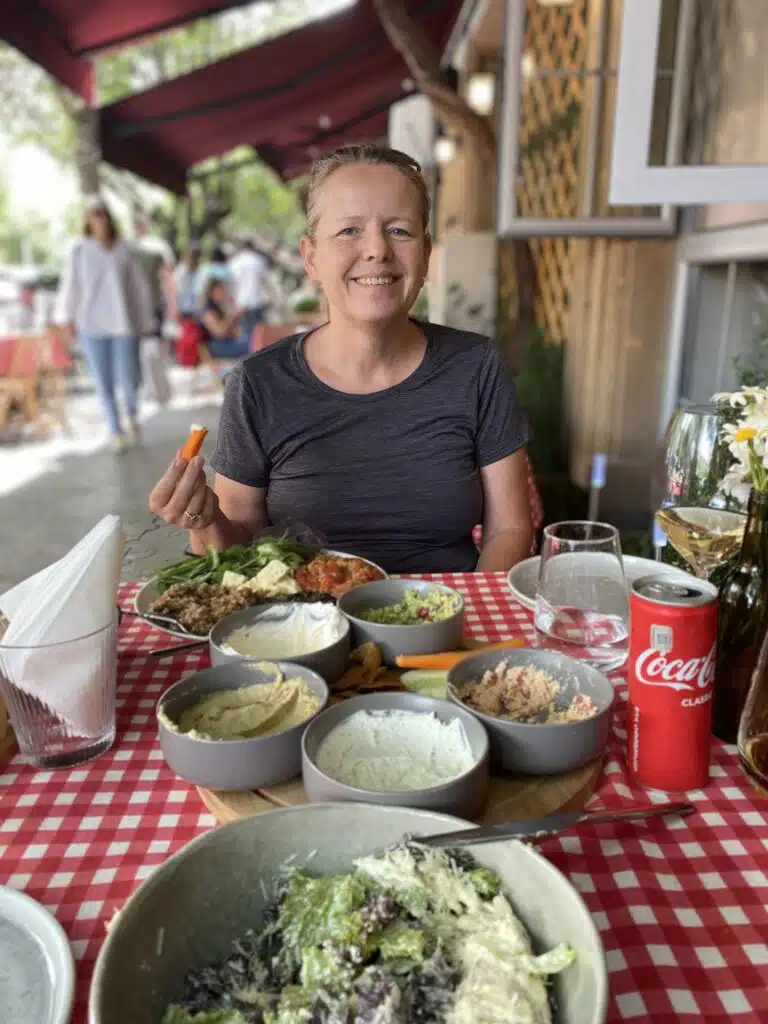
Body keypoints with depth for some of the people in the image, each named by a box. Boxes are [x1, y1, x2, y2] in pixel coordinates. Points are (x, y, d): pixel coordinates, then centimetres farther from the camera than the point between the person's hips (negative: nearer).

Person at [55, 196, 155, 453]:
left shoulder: (125, 251, 5)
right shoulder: (79, 251, 5)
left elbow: (141, 287, 10)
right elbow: (70, 285, 6)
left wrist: (147, 322, 11)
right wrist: (66, 318, 1)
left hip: (124, 324, 0)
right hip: (92, 326, 1)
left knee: (128, 380, -6)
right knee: (103, 382, 1)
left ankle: (132, 414, 26)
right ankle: (116, 432, 13)